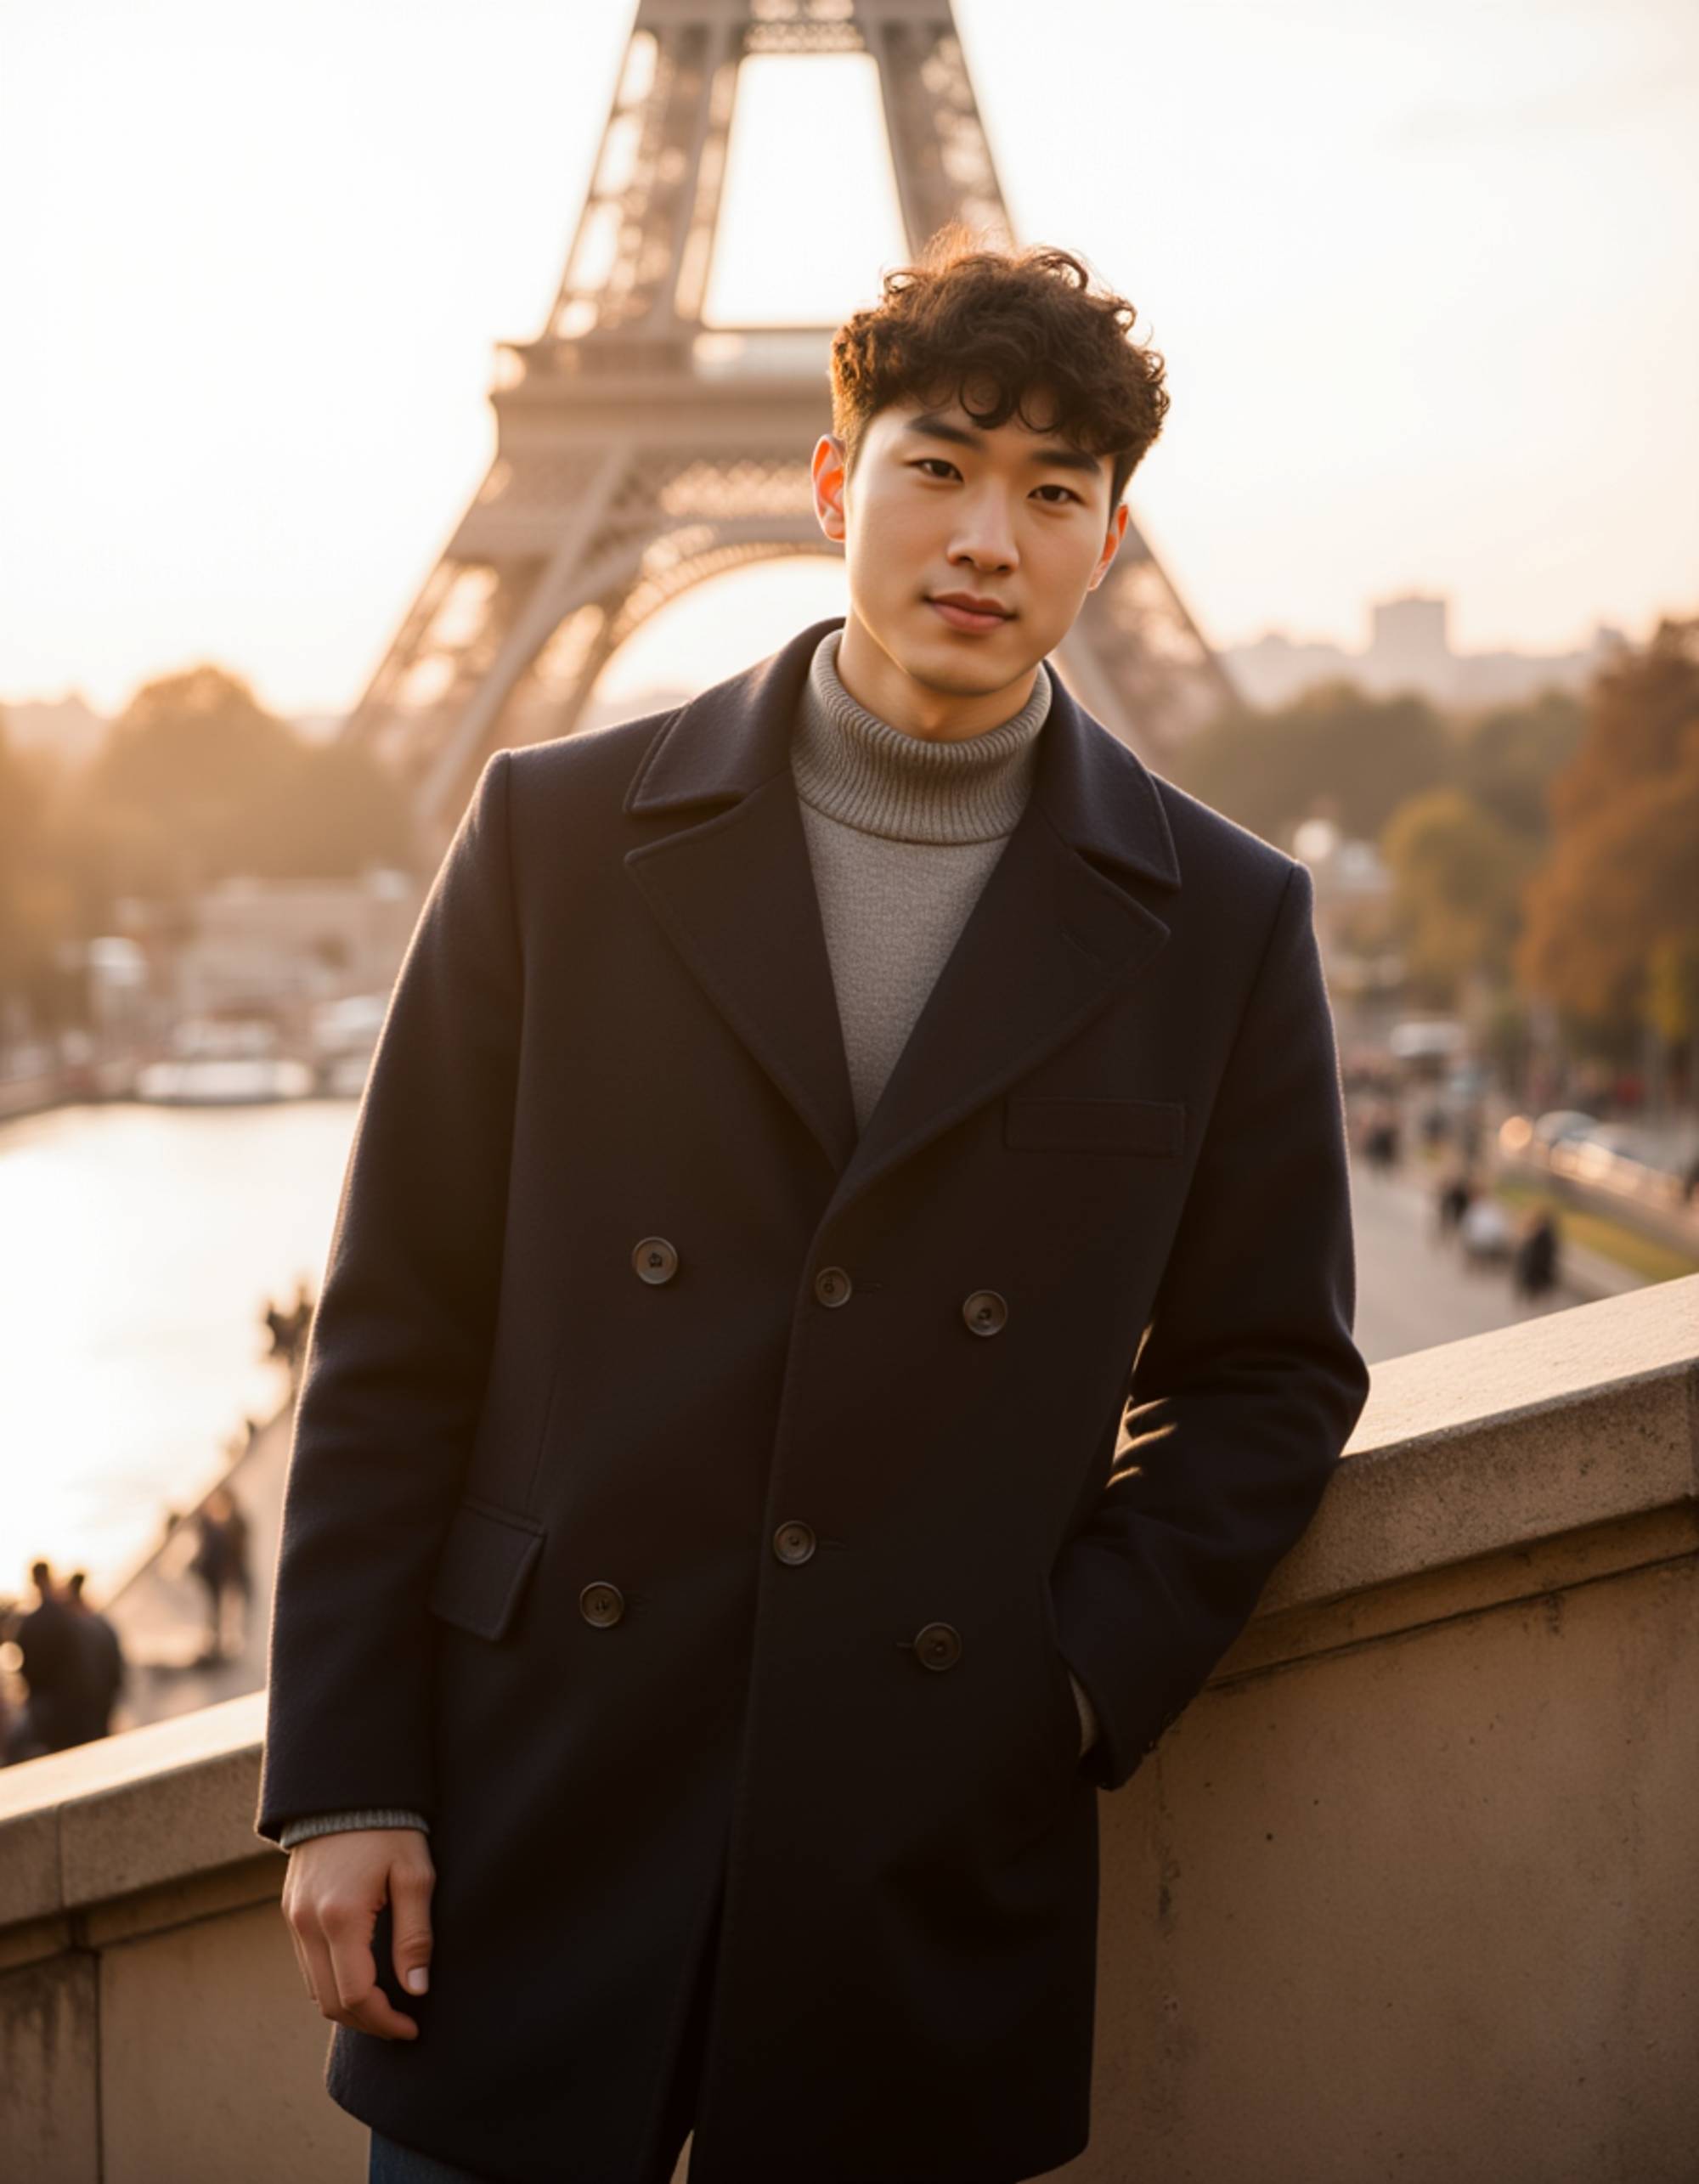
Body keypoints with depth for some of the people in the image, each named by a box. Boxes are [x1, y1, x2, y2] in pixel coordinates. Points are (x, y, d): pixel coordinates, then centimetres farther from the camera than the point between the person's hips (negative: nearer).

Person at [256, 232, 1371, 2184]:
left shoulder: (1220, 924, 4)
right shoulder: (563, 833, 2)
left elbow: (1268, 1370, 11)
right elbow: (396, 1330, 2)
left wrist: (1077, 1685, -3)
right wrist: (341, 1778, -2)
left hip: (935, 1871, 0)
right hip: (534, 1821, 0)